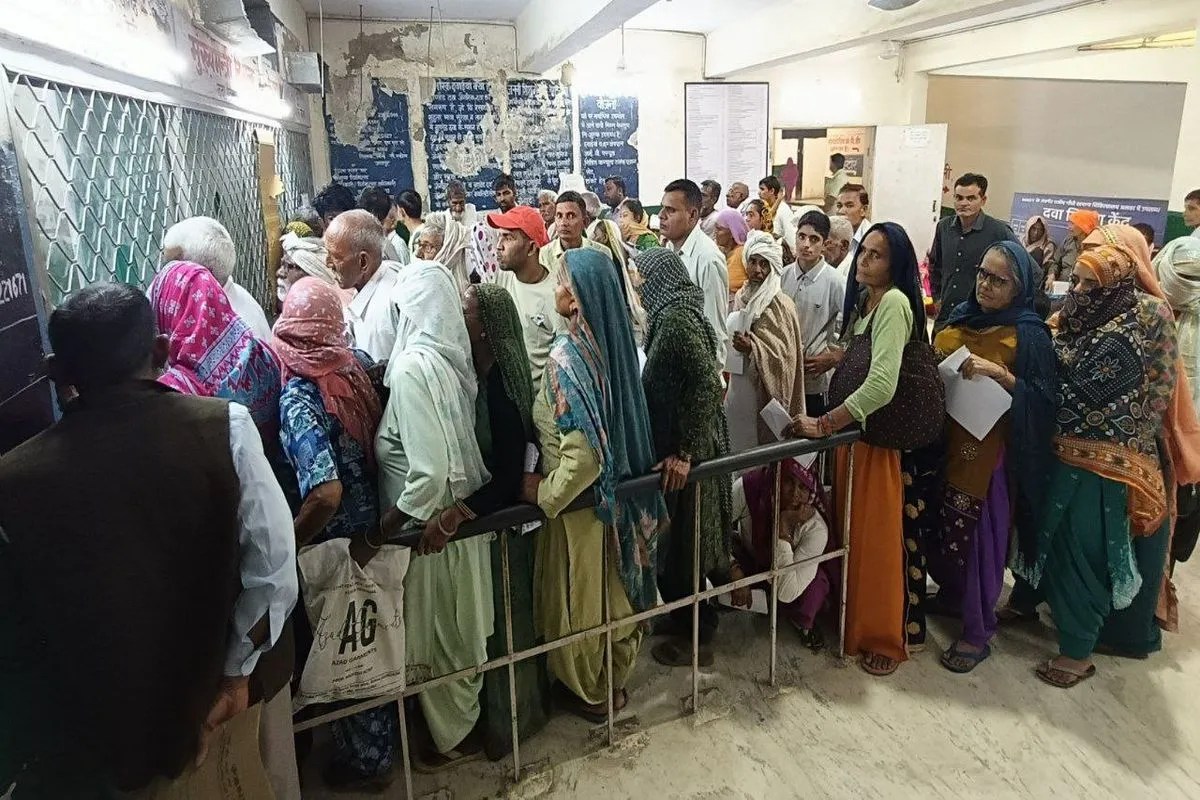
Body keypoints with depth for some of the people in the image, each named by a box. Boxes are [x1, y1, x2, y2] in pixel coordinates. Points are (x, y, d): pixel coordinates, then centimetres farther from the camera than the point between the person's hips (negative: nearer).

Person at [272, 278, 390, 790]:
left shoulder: (296, 398, -26)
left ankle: (366, 759, 36)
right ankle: (383, 741, 47)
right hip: (373, 530, 6)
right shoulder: (359, 364, -8)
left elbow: (325, 494, -34)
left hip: (334, 544, -6)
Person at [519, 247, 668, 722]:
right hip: (619, 489, 7)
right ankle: (615, 679, 43)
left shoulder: (568, 356, -26)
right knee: (615, 588, 22)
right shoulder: (614, 340, -3)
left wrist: (546, 492, -15)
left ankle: (590, 693, 34)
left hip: (582, 498, -7)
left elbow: (583, 449, -29)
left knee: (581, 595, 13)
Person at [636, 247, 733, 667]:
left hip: (682, 451, -9)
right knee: (684, 538, 19)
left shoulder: (676, 319, -19)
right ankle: (694, 624, 35)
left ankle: (694, 637, 20)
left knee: (682, 539, 4)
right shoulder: (674, 314, 10)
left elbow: (706, 385, -27)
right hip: (680, 444, 9)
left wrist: (684, 452, -25)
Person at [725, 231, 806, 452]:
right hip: (738, 388, 6)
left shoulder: (781, 305, -11)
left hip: (764, 391, -6)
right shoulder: (741, 296, 9)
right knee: (738, 446, 11)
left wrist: (753, 347, -25)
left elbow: (785, 354, -15)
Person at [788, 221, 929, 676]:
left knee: (877, 537, 2)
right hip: (850, 426, 8)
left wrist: (824, 424, -27)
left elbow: (882, 384, -29)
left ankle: (884, 638, 18)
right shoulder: (862, 299, 11)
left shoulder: (895, 302, -18)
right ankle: (854, 621, 33)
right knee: (850, 531, 16)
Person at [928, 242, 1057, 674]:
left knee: (977, 536, 0)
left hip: (989, 453, -6)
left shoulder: (1029, 335, -9)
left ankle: (977, 632, 16)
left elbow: (1045, 399, -14)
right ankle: (951, 594, 39)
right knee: (939, 528, 13)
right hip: (945, 443, 6)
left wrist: (998, 373, -24)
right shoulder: (960, 316, 8)